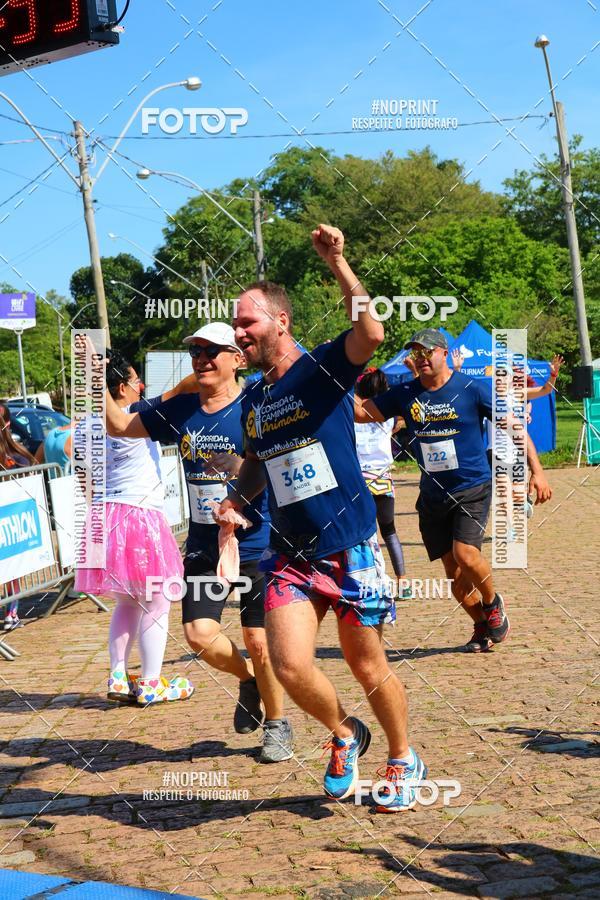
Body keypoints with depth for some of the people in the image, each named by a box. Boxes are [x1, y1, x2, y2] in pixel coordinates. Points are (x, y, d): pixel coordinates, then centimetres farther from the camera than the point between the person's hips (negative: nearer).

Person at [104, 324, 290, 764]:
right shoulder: (180, 410, 3)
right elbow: (121, 425, 12)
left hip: (256, 545, -4)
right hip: (203, 545, 4)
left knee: (259, 642, 1)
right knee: (199, 633, -7)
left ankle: (277, 723, 25)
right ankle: (248, 679, 25)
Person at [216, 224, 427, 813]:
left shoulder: (322, 368, -9)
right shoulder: (252, 400, 10)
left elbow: (371, 332, -30)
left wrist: (337, 264, -36)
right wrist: (234, 502, 6)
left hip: (349, 549, -4)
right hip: (290, 554, 5)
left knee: (368, 669, 6)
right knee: (289, 666, -12)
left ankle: (403, 761, 32)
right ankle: (343, 736, 19)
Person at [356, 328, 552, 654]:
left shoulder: (473, 389, -8)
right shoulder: (405, 394, 3)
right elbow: (361, 412, 1)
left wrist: (536, 470, -9)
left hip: (473, 489, -4)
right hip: (433, 495, 4)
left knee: (466, 554, -22)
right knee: (453, 572, 7)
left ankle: (493, 603, 8)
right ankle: (483, 627, 28)